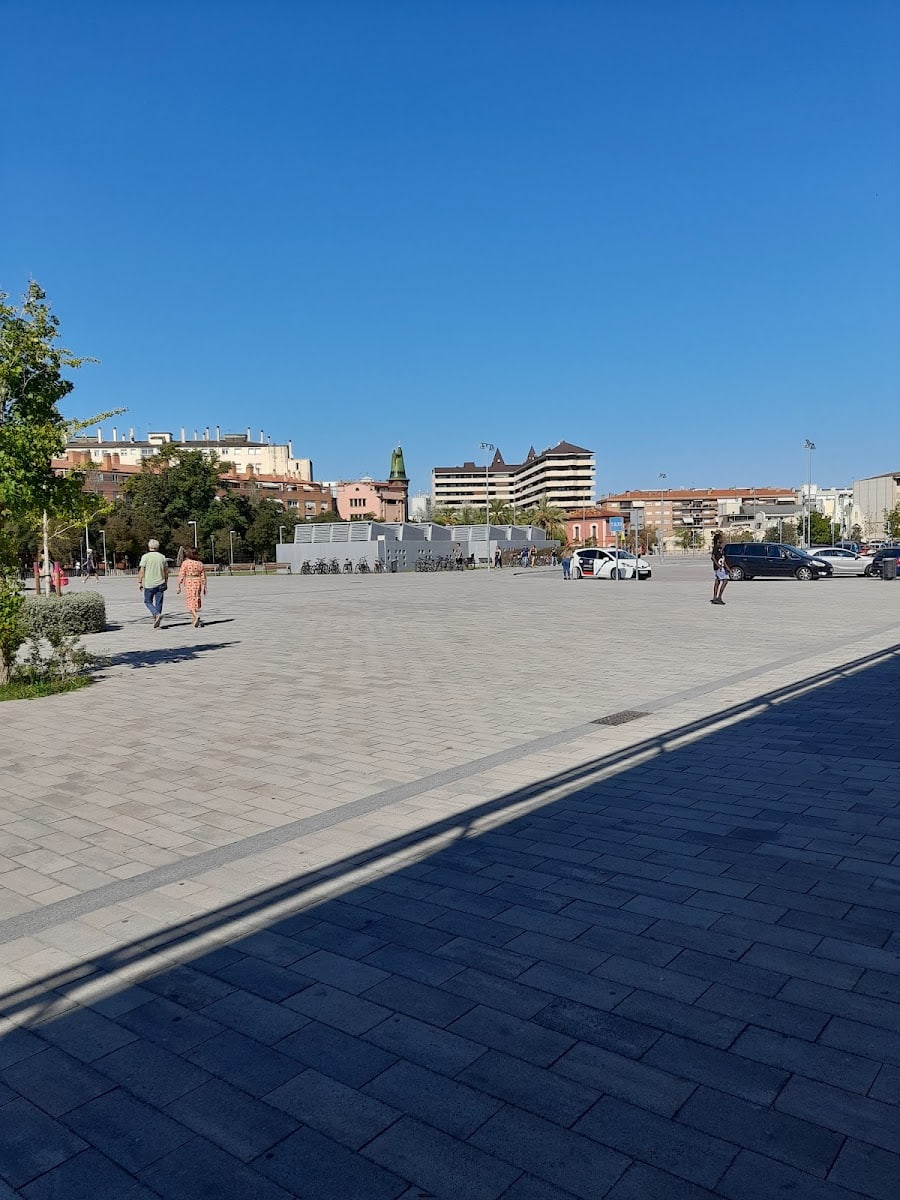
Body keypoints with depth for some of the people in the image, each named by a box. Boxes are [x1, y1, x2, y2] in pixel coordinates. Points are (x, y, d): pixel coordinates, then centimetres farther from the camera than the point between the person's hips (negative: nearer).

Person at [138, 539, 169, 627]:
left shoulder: (145, 557, -6)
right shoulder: (162, 557, 5)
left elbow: (141, 571, -10)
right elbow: (166, 571, 8)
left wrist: (140, 582, -2)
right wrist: (166, 582, 18)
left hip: (149, 584, -3)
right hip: (160, 584, 3)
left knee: (148, 601, 11)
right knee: (158, 603, 7)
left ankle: (157, 614, -13)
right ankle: (157, 623, 7)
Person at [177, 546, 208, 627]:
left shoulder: (185, 563, -6)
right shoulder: (200, 563, 6)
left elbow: (181, 575, -8)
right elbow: (203, 576, 7)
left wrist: (179, 586, -3)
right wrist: (204, 587, 13)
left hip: (188, 582, -4)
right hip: (198, 582, 4)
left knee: (190, 600, 1)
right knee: (196, 600, 13)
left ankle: (196, 615, -24)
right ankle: (195, 620, 21)